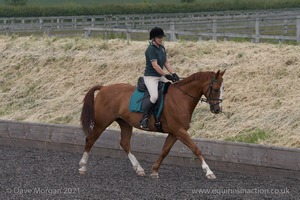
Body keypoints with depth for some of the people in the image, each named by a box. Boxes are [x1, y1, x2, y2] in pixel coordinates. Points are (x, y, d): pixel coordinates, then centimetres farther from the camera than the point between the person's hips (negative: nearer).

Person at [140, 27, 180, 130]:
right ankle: (144, 118, -19)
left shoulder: (161, 47, 11)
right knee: (154, 96, -30)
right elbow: (155, 65, -20)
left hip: (160, 76, 9)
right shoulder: (151, 49, -15)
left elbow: (166, 63, 13)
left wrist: (173, 74, 0)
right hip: (150, 77, -9)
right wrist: (166, 75, -20)